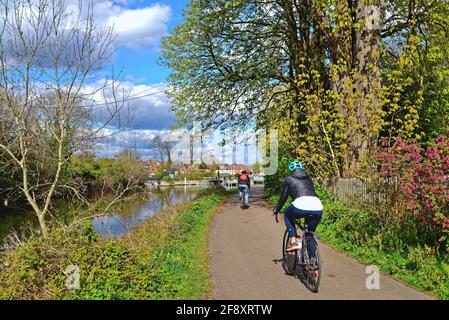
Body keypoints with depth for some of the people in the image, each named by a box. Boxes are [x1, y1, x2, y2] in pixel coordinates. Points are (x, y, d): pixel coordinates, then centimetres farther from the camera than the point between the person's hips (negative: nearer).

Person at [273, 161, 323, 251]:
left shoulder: (289, 179, 20)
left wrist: (277, 209, 41)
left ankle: (293, 241, 14)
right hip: (318, 208, 4)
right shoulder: (308, 178, 31)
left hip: (301, 205, -4)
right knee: (311, 231, 29)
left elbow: (284, 196, 24)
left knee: (287, 214, 27)